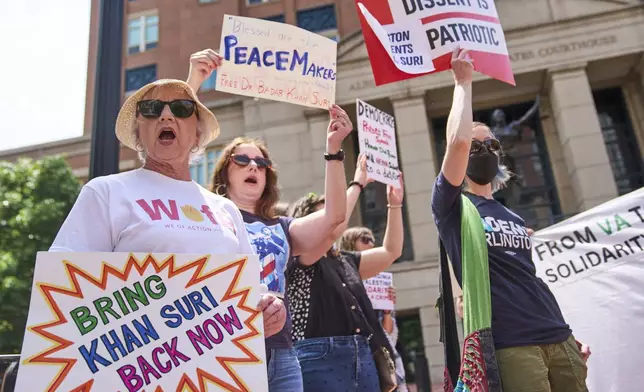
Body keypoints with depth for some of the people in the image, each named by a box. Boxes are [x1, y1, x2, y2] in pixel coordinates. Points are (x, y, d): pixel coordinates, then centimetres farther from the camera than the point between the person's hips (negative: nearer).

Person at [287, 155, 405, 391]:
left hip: (362, 355, 7)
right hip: (320, 357, -7)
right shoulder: (297, 259, -1)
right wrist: (357, 184, -5)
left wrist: (394, 204, 17)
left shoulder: (345, 261, 19)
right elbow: (334, 226, -15)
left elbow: (391, 251, 22)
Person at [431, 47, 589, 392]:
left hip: (558, 338, 6)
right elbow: (458, 140, -15)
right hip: (512, 345, -6)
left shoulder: (514, 218, 20)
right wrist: (463, 82, -3)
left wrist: (570, 334, 17)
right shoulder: (452, 206, 1)